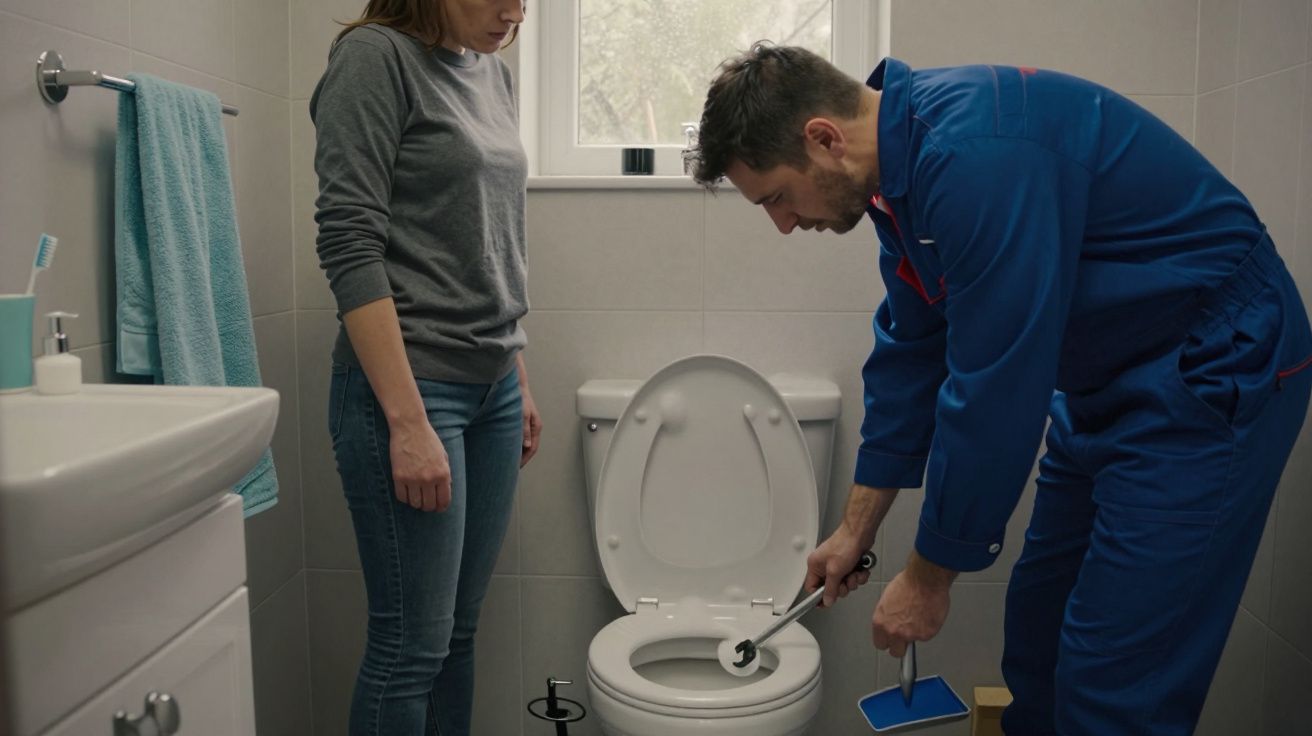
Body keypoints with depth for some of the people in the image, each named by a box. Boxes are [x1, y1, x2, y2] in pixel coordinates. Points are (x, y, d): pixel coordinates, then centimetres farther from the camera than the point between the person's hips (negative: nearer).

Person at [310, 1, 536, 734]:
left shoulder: (494, 73, 14)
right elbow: (350, 247, -15)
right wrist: (407, 421, -20)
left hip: (494, 385, 7)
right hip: (408, 384, -7)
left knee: (459, 632, 14)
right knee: (411, 644, 1)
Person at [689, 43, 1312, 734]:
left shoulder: (974, 155, -28)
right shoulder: (903, 168, 2)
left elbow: (993, 391, -27)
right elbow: (909, 355, 8)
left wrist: (929, 576, -13)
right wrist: (855, 530, 12)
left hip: (1212, 375, -9)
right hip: (1106, 379, 9)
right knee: (1037, 625, 15)